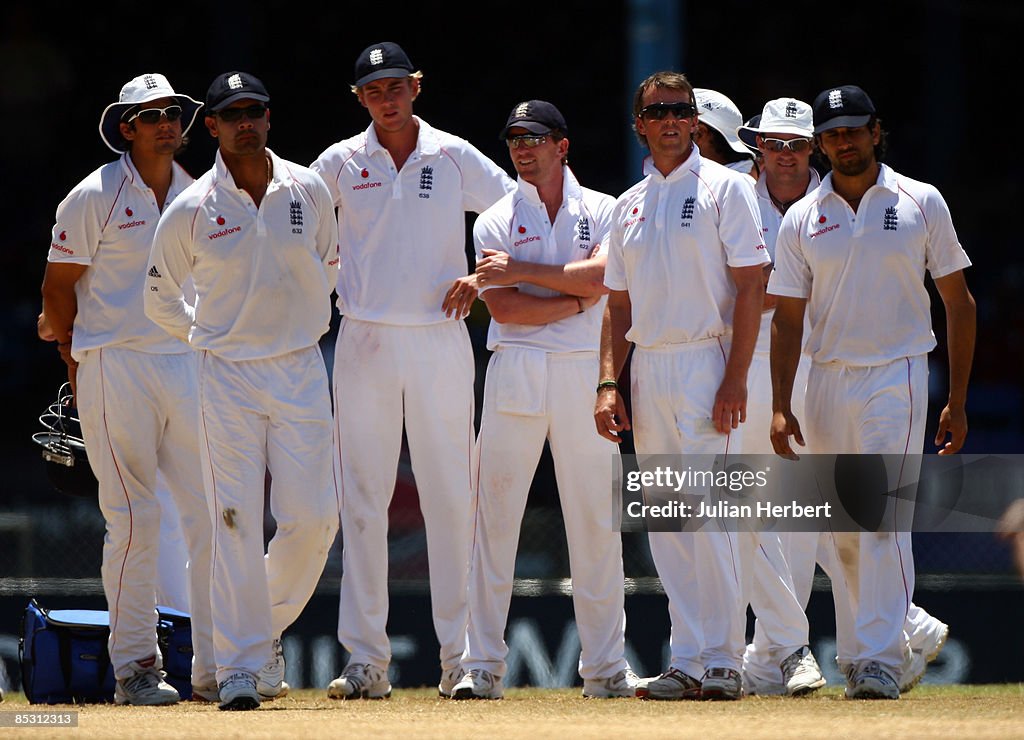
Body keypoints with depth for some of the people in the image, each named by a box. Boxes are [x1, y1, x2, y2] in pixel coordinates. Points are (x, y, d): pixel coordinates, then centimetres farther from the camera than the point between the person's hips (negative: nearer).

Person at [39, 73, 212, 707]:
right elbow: (58, 287, 0)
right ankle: (135, 666, 1)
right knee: (134, 517, -7)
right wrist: (82, 367, 1)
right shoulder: (94, 197, -4)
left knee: (213, 511, -2)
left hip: (188, 366, 5)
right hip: (116, 369, -5)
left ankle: (218, 663, 3)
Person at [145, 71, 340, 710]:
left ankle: (266, 626, 21)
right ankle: (241, 665, -4)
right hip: (229, 376, -2)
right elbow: (161, 298, 9)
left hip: (302, 370, 2)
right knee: (237, 525, -7)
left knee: (313, 517, -4)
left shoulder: (311, 191, 2)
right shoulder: (191, 211, -5)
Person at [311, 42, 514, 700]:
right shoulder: (338, 165, 6)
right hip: (365, 344, 1)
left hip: (440, 342, 0)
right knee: (363, 499, -1)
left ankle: (462, 656, 3)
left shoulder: (455, 158, 5)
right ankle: (366, 659, 1)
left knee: (452, 497, -1)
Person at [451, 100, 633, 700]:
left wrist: (522, 271, -10)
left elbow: (600, 276, -10)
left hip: (585, 374, 0)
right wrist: (579, 299, -7)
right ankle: (483, 667, -3)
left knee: (596, 520, 1)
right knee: (495, 515, -5)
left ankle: (606, 666, 7)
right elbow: (504, 309, -5)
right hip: (516, 374, 0)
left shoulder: (603, 212, 9)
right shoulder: (495, 222, 8)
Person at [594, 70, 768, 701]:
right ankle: (688, 663, 9)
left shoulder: (725, 188, -2)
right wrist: (609, 383, 6)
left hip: (706, 363, -6)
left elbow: (750, 287, -8)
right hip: (647, 372, 6)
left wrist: (734, 380, -16)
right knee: (666, 525, 6)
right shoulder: (630, 205, 16)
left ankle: (722, 662, -10)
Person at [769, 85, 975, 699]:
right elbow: (788, 319, 6)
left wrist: (958, 401, 0)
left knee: (883, 517, -15)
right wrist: (781, 407, -5)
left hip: (897, 377, -3)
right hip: (826, 383, 3)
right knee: (844, 530, 8)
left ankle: (880, 659, -17)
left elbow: (959, 304, 5)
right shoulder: (803, 219, 8)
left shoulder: (921, 204, 2)